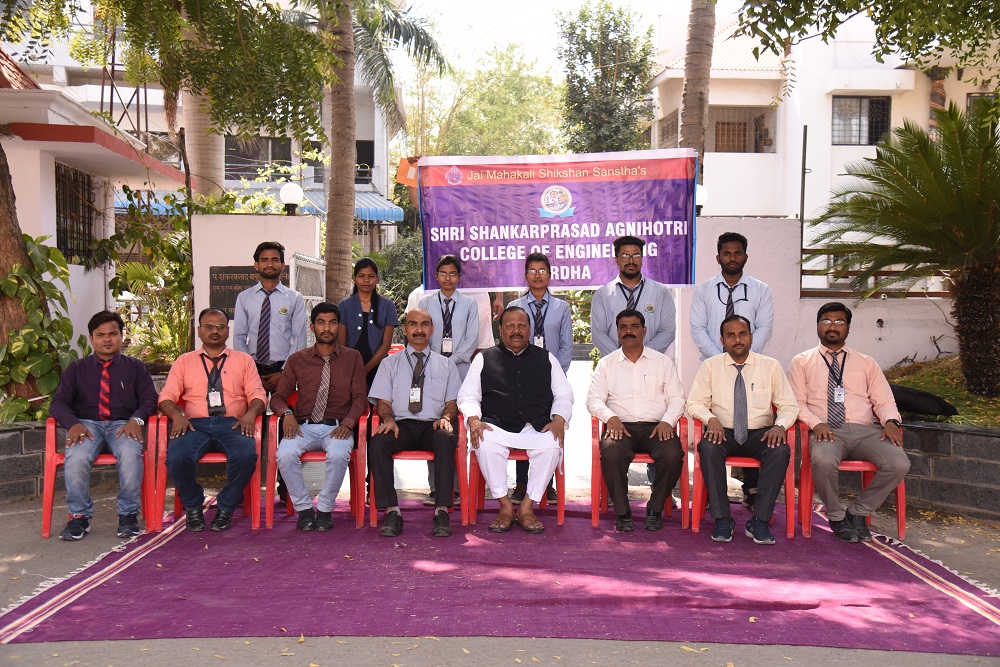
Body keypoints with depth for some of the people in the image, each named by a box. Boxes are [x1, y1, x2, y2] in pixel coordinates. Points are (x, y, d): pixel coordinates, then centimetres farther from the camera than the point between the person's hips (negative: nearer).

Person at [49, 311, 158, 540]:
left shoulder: (135, 367, 17)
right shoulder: (76, 368, 18)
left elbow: (149, 399, 7)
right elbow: (58, 403, 8)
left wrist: (136, 420, -15)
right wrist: (73, 423, -14)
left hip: (123, 425, -1)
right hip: (87, 424, 1)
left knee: (131, 454, -36)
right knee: (75, 457, -34)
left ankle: (128, 515, -21)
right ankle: (79, 517, -17)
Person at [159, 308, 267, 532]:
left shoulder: (244, 360, 19)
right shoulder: (184, 361, 20)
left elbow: (258, 395, 9)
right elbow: (166, 396, 10)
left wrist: (250, 413, -13)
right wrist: (177, 415, -12)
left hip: (232, 423, 0)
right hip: (195, 424, 1)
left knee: (246, 455, -33)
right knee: (176, 457, -31)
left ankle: (226, 507, -8)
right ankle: (193, 507, -3)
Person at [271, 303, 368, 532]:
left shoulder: (352, 358, 11)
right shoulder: (297, 360, 13)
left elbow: (360, 397, 4)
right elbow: (278, 397, 11)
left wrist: (347, 423, -15)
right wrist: (287, 414, -13)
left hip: (337, 427, -1)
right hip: (304, 427, 1)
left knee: (339, 455, -35)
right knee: (285, 454, -30)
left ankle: (325, 509, -13)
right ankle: (304, 509, -11)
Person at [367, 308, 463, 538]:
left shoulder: (446, 364, 20)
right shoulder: (390, 364, 19)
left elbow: (452, 401, 13)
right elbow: (383, 401, 11)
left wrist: (446, 418, -10)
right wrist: (388, 419, -12)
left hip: (433, 425, 0)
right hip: (401, 425, 1)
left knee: (446, 439, -36)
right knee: (377, 442, -33)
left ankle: (442, 511, -34)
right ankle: (392, 511, -29)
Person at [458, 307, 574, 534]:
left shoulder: (546, 358, 21)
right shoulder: (484, 359, 18)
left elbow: (564, 395, 17)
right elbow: (467, 396, 12)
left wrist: (558, 420, -4)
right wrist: (474, 419, -9)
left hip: (537, 427, 1)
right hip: (497, 425, 0)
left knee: (552, 445, -32)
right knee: (485, 444, -34)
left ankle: (527, 507, -18)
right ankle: (505, 506, -18)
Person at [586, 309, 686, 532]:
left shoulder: (663, 362, 16)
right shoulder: (606, 363, 15)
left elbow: (676, 399, 11)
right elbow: (593, 399, 7)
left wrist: (667, 421, -9)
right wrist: (610, 417, -13)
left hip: (656, 427, 1)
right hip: (621, 426, -1)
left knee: (673, 455, -31)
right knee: (611, 453, -34)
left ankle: (655, 509, -7)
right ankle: (622, 512, -14)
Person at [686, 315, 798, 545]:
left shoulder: (771, 366, 6)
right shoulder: (710, 366, 6)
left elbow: (789, 405, 5)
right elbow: (694, 403, 3)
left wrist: (780, 425, -17)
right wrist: (711, 418, -19)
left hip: (760, 434, 1)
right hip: (724, 432, 0)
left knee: (781, 450, -32)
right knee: (708, 447, -34)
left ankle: (760, 521, -23)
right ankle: (722, 519, -24)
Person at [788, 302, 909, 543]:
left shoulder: (867, 363, 23)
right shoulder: (802, 362, 15)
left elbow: (884, 401, 15)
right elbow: (797, 403, 5)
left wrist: (890, 421, -8)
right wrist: (816, 423, -15)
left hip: (865, 431, 3)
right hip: (827, 431, -3)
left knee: (899, 463, -26)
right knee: (823, 460, -38)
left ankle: (858, 511, -3)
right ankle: (837, 516, -9)